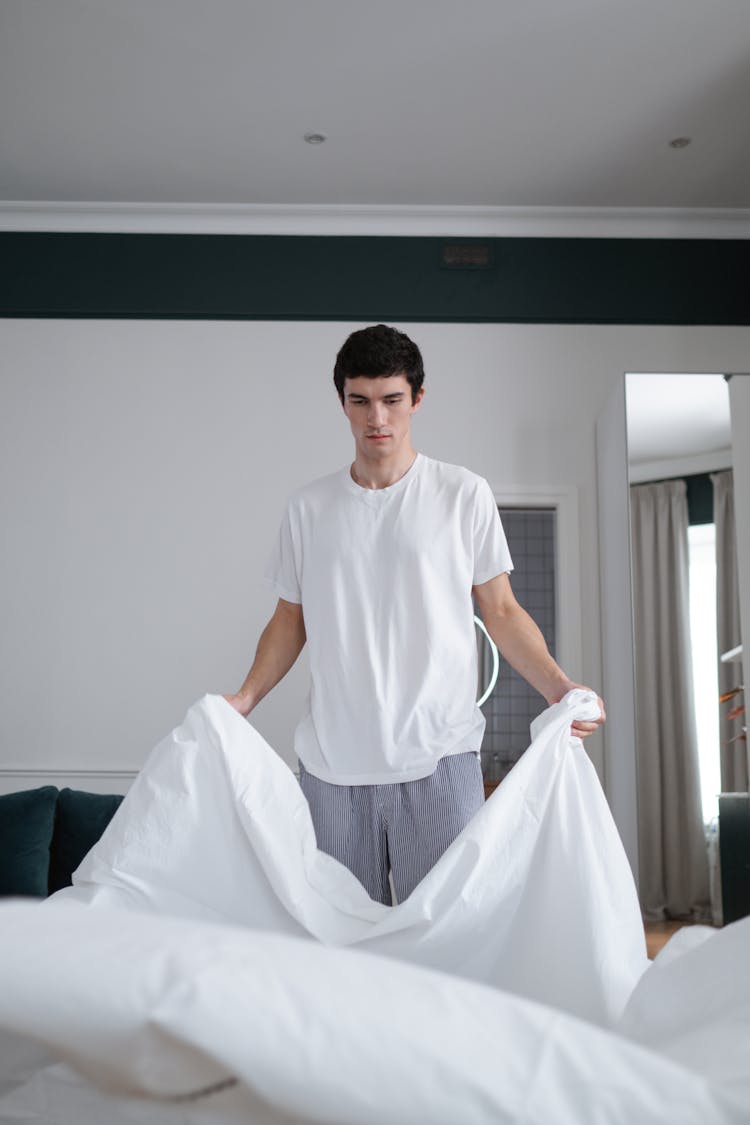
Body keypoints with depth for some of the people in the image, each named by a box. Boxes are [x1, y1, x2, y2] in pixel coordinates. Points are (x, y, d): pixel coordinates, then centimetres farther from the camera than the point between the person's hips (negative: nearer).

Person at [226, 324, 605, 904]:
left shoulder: (464, 494, 2)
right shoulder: (309, 506, 9)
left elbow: (501, 611, 4)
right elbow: (290, 618, 15)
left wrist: (560, 688, -10)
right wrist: (245, 697, 3)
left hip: (439, 758, -2)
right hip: (332, 764, 3)